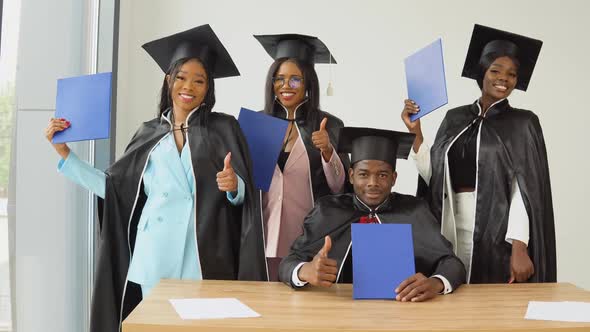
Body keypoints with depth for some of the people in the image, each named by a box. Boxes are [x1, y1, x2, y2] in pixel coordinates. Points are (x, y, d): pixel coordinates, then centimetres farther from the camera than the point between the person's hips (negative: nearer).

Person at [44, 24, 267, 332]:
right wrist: (64, 151, 11)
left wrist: (234, 186, -21)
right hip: (155, 259, 2)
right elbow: (114, 187, 11)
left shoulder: (223, 128, 2)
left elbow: (244, 196, 2)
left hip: (203, 258, -2)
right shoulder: (150, 133, 10)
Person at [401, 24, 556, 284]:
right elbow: (433, 175, 6)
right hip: (452, 229, 3)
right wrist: (415, 132, -2)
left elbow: (525, 189, -8)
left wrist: (519, 247, -18)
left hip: (497, 232, -3)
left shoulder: (523, 123, 1)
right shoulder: (455, 119, 11)